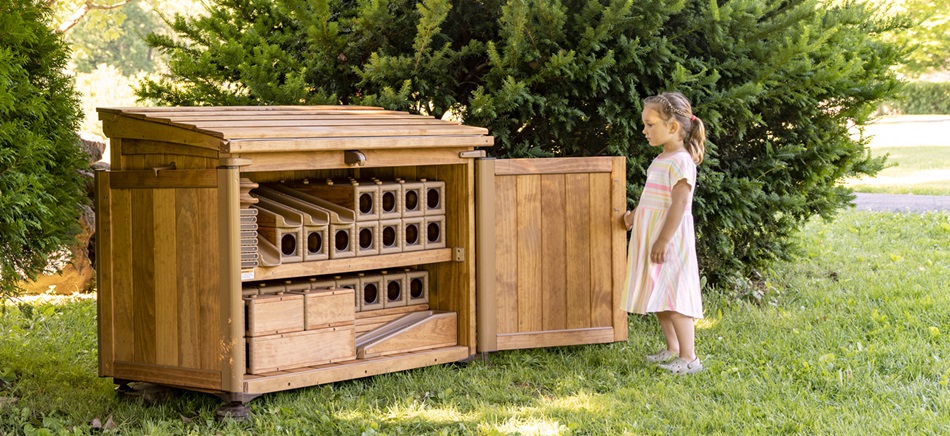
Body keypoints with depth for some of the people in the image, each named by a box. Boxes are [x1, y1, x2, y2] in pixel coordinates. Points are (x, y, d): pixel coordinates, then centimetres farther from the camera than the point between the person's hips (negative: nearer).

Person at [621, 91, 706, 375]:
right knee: (657, 296, 14)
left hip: (670, 238, -10)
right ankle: (672, 348, 25)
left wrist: (664, 240, -26)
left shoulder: (681, 161, -16)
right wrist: (635, 214, 41)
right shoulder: (661, 159, 13)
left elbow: (679, 203, -23)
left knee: (673, 297, -11)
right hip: (651, 235, 10)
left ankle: (688, 358, -9)